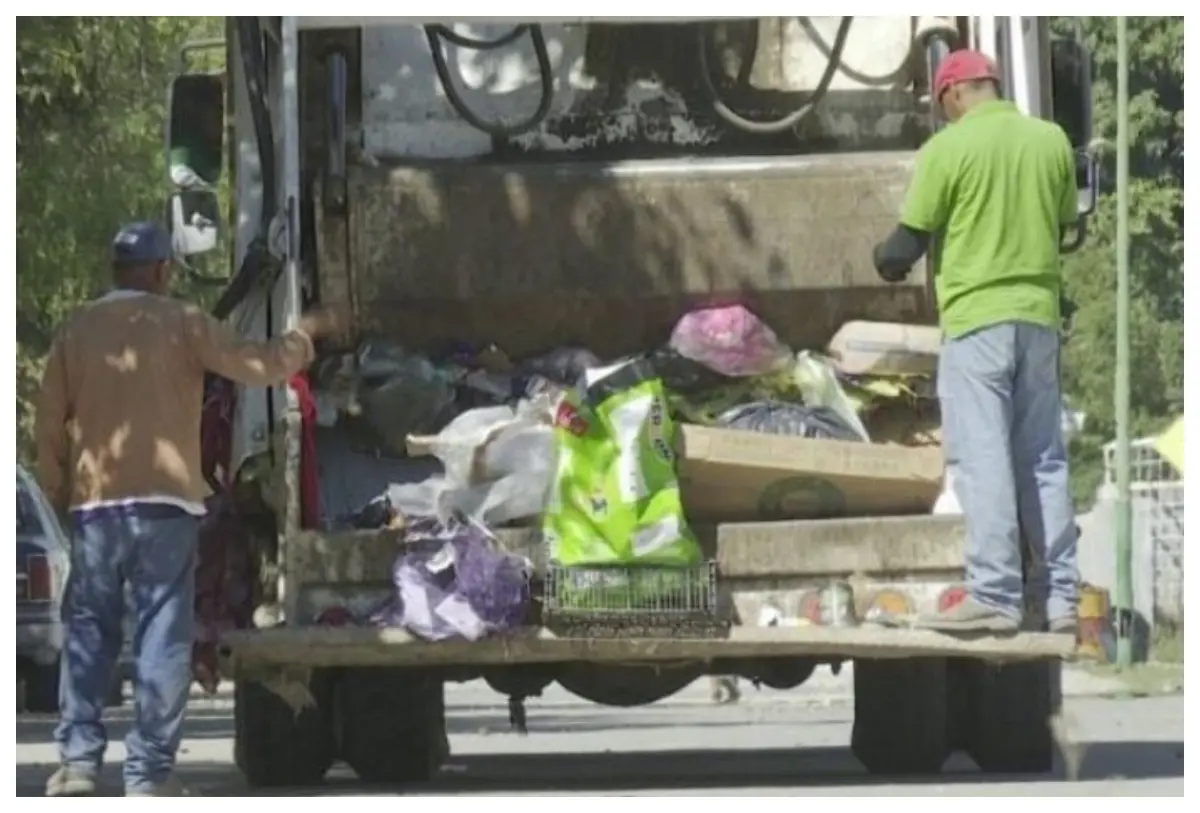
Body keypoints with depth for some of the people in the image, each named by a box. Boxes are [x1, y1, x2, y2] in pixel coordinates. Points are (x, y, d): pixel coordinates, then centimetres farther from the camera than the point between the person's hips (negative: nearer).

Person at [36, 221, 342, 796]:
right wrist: (307, 332, 17)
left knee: (88, 633, 9)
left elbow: (50, 422, 7)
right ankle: (149, 771, -3)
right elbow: (260, 366, 0)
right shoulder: (182, 323, 0)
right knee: (162, 638, 0)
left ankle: (77, 760, 3)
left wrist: (58, 497, 17)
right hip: (165, 501, -2)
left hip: (95, 502, 2)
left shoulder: (77, 329, 7)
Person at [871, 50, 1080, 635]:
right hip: (1039, 312, 5)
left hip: (975, 317, -5)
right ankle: (1059, 594, 11)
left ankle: (994, 595, -10)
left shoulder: (946, 149, -8)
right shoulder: (1051, 140, 6)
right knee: (1043, 459, 10)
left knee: (982, 458, -5)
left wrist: (885, 262, 16)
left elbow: (908, 242, -6)